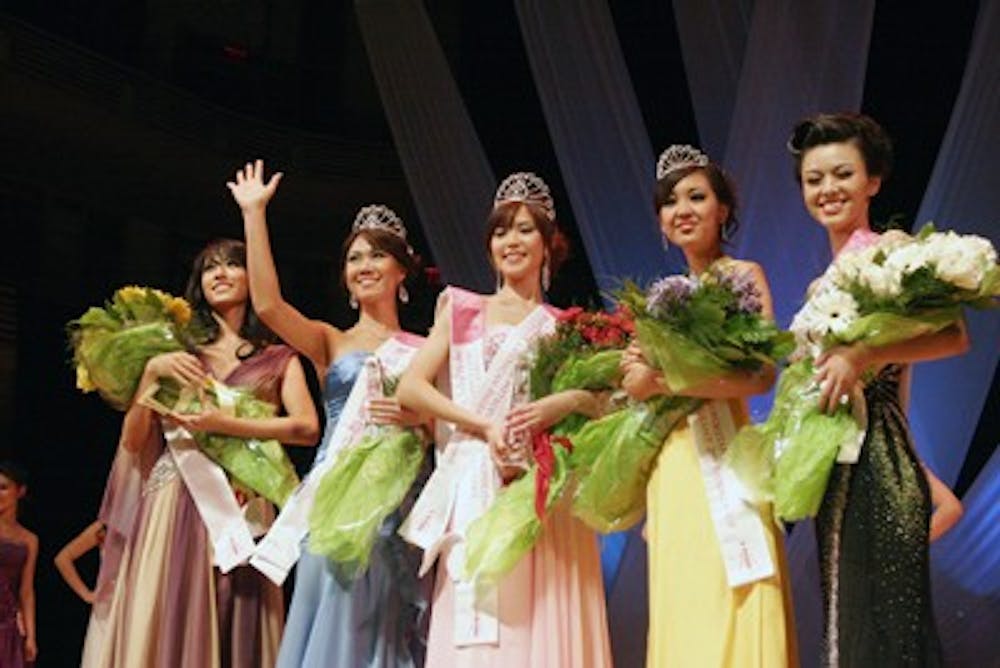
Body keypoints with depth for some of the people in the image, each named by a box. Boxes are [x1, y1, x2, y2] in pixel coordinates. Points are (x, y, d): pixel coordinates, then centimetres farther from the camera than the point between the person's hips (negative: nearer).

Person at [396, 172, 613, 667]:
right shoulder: (462, 310, 13)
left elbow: (607, 400, 7)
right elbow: (410, 388, 2)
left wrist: (566, 401, -14)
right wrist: (485, 426, -9)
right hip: (477, 491, 0)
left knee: (548, 623, -4)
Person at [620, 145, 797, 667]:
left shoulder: (743, 275, -2)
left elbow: (762, 375, -16)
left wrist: (660, 381, -17)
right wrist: (638, 373, 1)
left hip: (723, 462, -6)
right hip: (670, 469, 6)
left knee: (728, 619, -8)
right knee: (682, 616, 7)